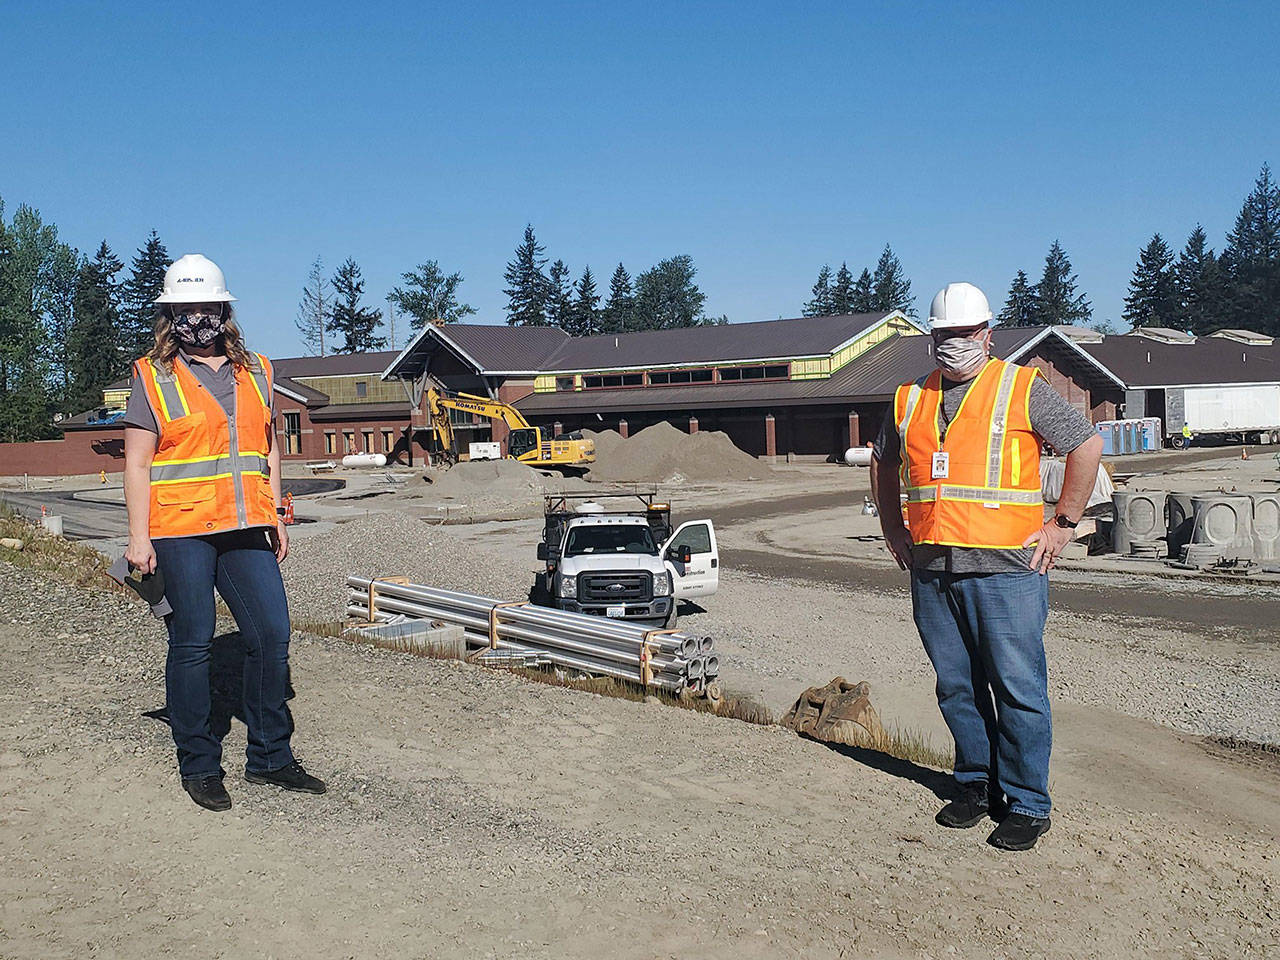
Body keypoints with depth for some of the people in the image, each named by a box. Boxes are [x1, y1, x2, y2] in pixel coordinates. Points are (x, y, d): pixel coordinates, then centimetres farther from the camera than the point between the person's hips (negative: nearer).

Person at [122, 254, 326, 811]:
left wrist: (274, 518, 14)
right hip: (180, 533, -4)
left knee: (271, 635, 3)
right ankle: (199, 766, 14)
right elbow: (137, 462, -2)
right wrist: (139, 536, -8)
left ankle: (269, 757, 17)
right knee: (192, 644, 2)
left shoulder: (254, 373, 13)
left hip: (245, 532, 5)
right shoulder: (154, 378, 1)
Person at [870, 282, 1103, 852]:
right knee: (957, 687, 12)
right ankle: (977, 785, 26)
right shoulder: (911, 399, 14)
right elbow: (883, 464, 28)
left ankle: (1027, 805, 8)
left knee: (1018, 691, -2)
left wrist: (1062, 524, 0)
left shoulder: (1021, 388, 1)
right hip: (931, 570, 5)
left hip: (1005, 569, -4)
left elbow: (1087, 444, 2)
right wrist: (894, 531, 20)